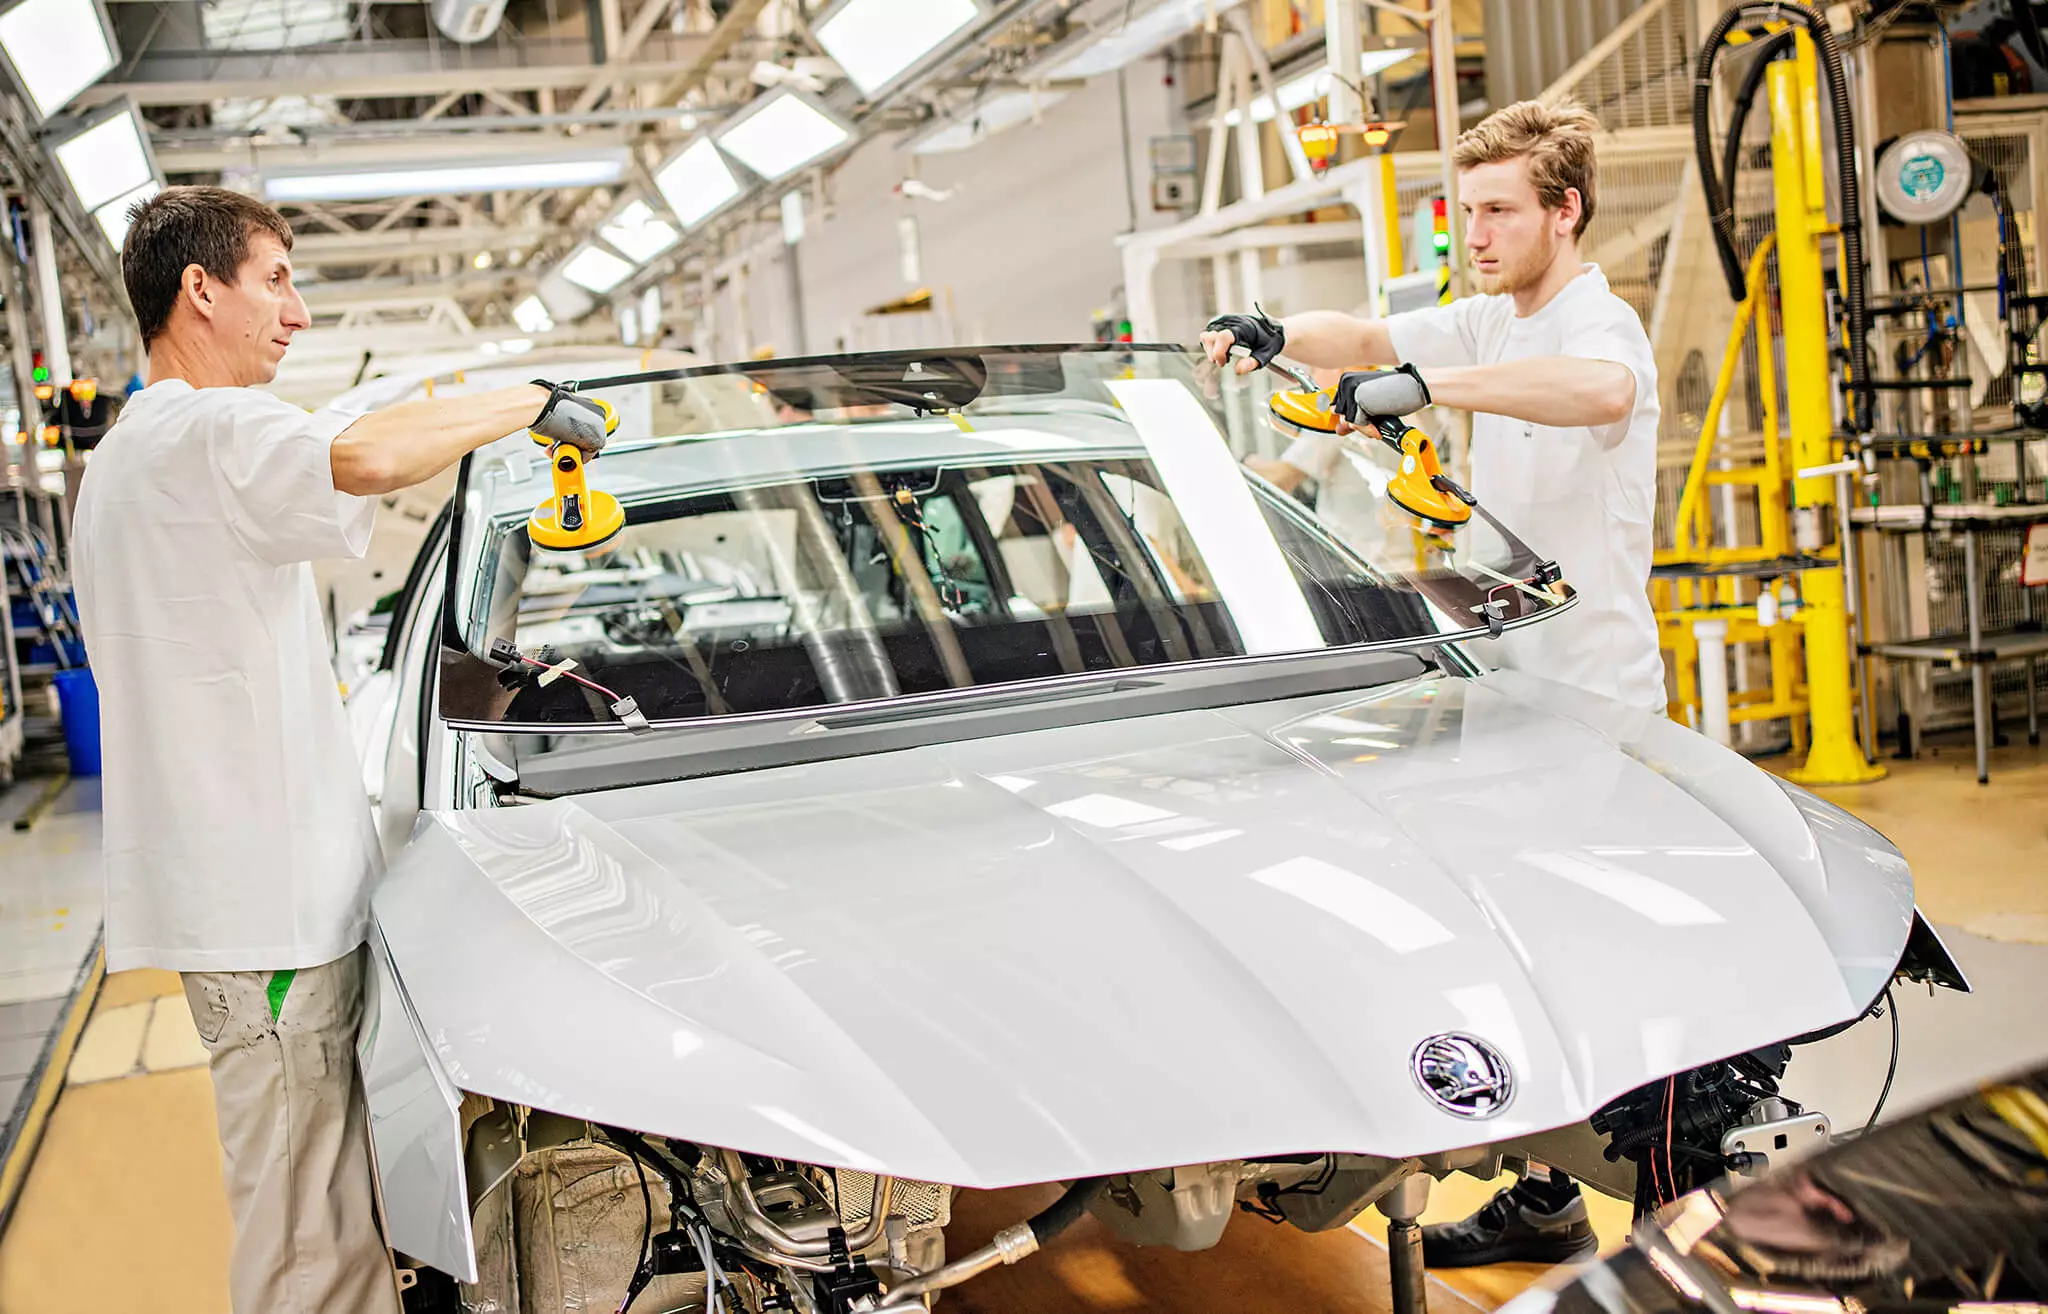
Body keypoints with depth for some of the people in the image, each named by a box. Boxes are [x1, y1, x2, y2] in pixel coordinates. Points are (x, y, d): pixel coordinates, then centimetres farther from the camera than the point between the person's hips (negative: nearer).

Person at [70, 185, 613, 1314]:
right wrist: (531, 402, -21)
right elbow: (361, 458, -36)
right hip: (263, 894, -11)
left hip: (222, 874, 11)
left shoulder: (124, 453, 22)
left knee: (320, 1197, 15)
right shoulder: (205, 436, -14)